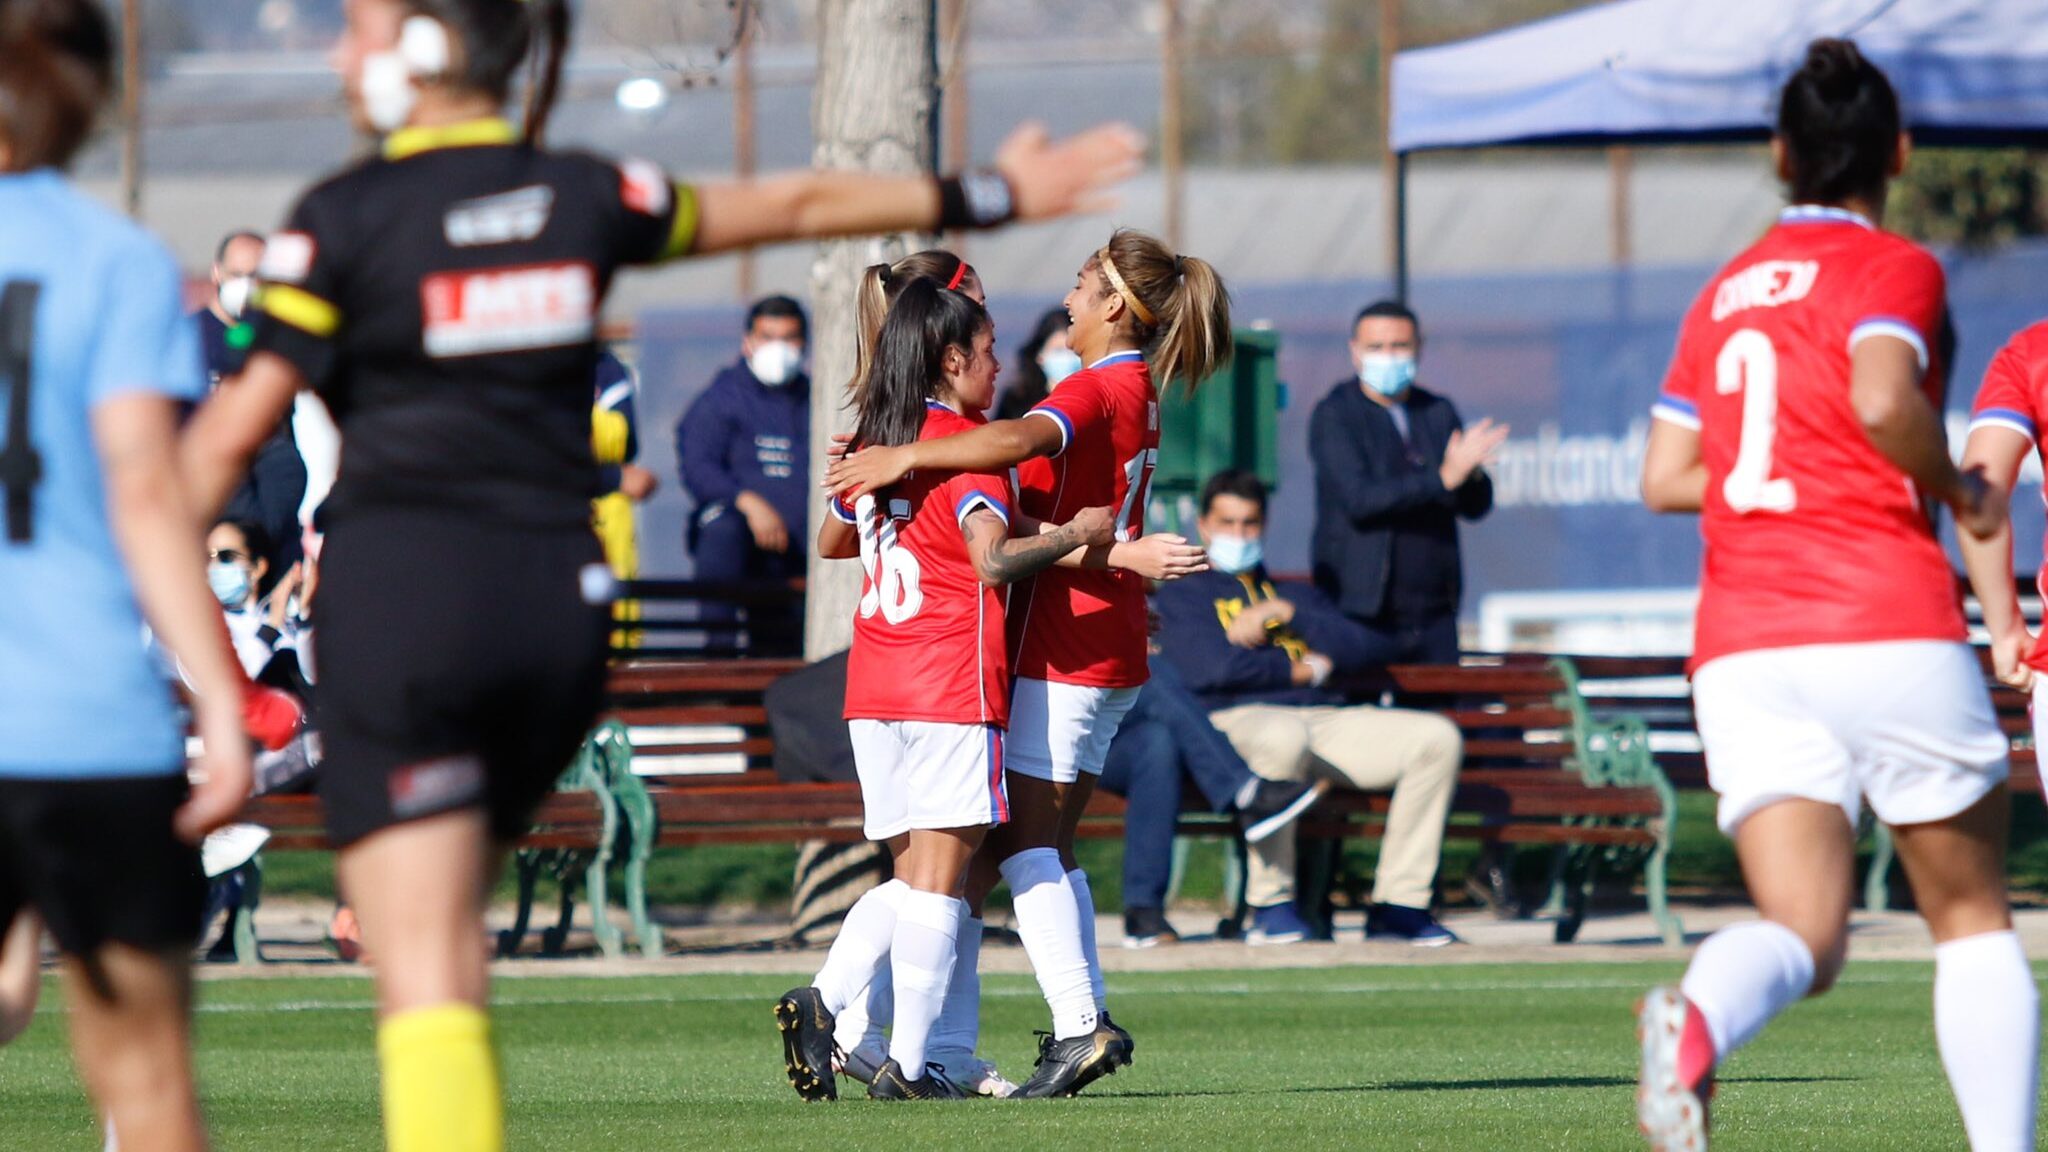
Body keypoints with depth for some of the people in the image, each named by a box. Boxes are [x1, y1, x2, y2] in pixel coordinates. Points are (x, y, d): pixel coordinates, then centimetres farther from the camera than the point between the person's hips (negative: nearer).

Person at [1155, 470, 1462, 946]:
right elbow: (1210, 667, -4)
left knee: (1437, 738, -17)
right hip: (1237, 719, -5)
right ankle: (1270, 903, -31)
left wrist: (1283, 614, 4)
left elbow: (1369, 650, 14)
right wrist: (1306, 669, 5)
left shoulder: (1300, 595, 33)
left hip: (1326, 719, 5)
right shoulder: (1183, 595, 18)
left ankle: (1396, 906, -17)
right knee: (1282, 738, -43)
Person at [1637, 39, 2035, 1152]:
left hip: (1740, 647, 4)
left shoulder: (1723, 292, 18)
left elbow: (1664, 477, 17)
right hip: (1890, 631, -4)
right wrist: (1960, 493, -3)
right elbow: (1883, 398, -20)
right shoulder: (1893, 268, 0)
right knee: (1971, 917, 12)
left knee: (1801, 935, -5)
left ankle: (1696, 1017, -38)